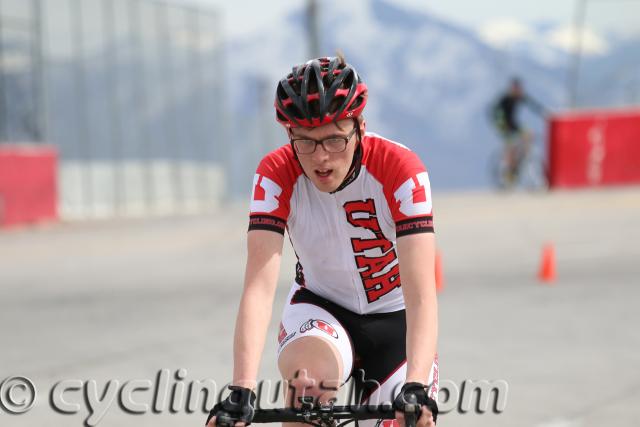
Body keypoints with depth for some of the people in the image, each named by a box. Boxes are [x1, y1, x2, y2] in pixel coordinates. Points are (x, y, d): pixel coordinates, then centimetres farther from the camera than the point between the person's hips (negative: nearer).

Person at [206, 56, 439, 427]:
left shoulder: (401, 170, -27)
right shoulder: (276, 175, -22)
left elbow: (421, 295, -33)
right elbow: (260, 287, -31)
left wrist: (416, 388, -48)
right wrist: (242, 390, -44)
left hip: (393, 317, 0)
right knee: (308, 363, -34)